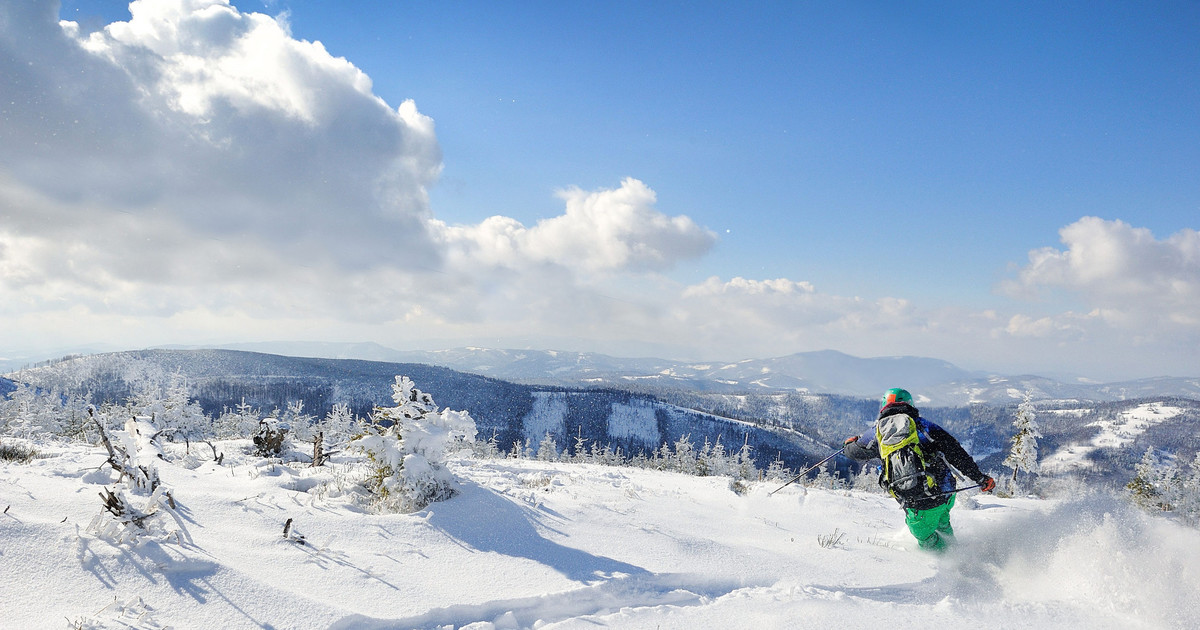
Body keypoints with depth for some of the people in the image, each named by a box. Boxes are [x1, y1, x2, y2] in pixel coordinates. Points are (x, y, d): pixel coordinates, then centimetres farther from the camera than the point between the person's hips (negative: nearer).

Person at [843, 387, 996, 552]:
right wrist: (980, 478, 2)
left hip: (917, 508, -2)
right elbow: (954, 452, -4)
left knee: (928, 541, 23)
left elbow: (853, 451, 22)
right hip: (944, 493, 2)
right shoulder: (921, 425, 1)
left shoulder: (878, 434, 4)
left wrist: (851, 441, 46)